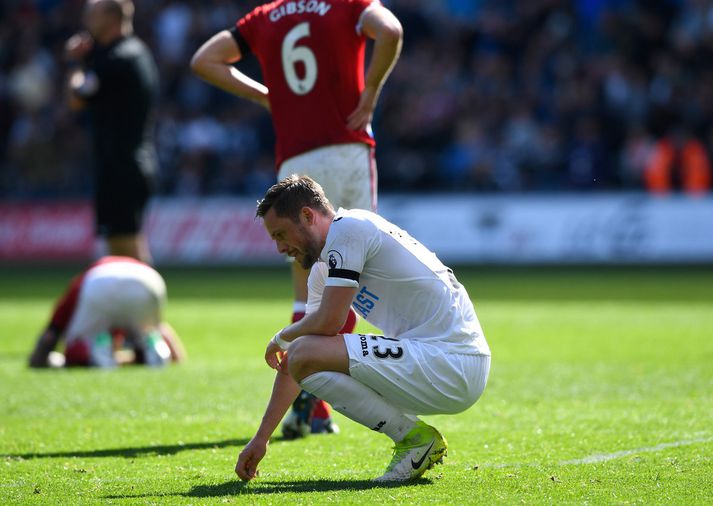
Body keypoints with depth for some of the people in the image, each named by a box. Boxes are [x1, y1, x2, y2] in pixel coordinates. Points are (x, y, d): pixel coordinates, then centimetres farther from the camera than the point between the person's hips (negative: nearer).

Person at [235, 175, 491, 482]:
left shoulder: (348, 228, -8)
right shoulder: (322, 268, 20)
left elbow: (329, 321, -16)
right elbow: (289, 363, 22)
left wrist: (281, 338, 5)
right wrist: (260, 439, 21)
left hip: (453, 368, -10)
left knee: (307, 356, -21)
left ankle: (414, 437, -9)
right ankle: (415, 437, 12)